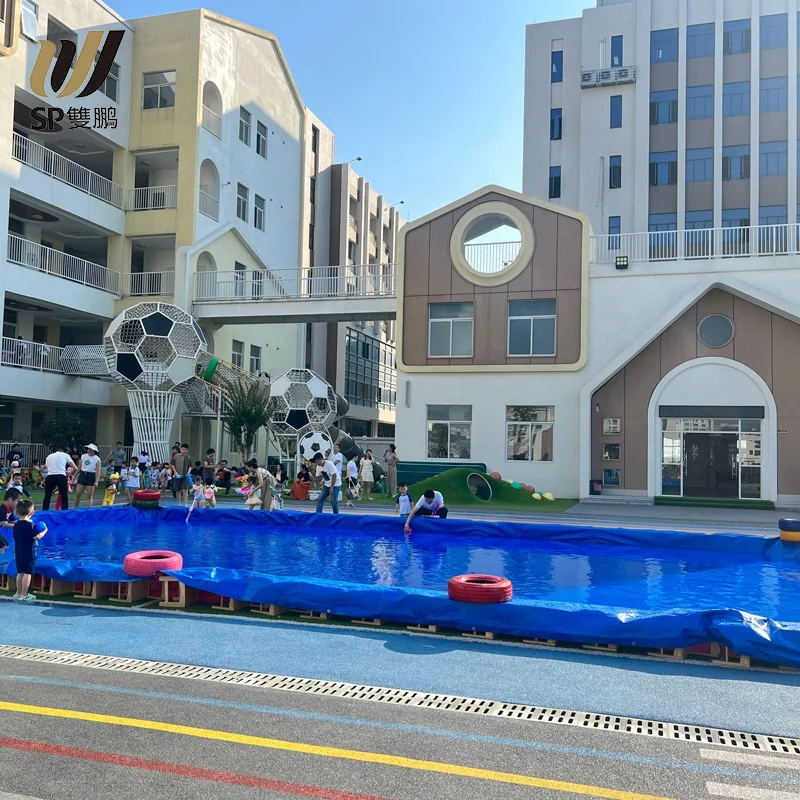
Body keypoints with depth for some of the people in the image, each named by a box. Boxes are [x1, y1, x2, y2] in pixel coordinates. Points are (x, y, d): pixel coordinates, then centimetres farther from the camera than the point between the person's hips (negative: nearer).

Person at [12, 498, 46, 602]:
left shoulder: (16, 525, 5)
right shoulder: (30, 525, -16)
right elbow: (37, 537, -17)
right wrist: (44, 531, -1)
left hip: (18, 553, 7)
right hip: (29, 554, -7)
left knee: (20, 573, 17)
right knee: (28, 573, -3)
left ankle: (18, 592, 25)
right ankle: (24, 595, -2)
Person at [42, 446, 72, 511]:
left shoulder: (49, 456, 25)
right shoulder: (65, 455, 16)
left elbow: (46, 469, 18)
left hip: (50, 476, 3)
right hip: (61, 476, -2)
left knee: (47, 496, 12)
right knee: (64, 496, 6)